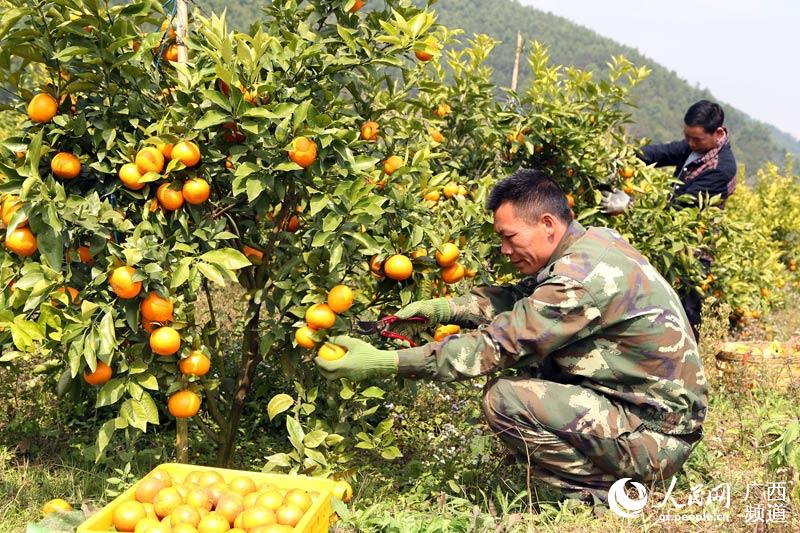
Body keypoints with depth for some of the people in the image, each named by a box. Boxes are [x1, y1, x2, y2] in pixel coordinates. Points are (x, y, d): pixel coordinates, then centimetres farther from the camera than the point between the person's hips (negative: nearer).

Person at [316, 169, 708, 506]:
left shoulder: (582, 277, -25)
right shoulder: (595, 241, 3)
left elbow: (495, 345, -24)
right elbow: (519, 298, 7)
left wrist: (383, 363, -21)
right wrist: (442, 307, -6)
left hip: (655, 437, -10)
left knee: (502, 398, -19)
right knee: (529, 349, 13)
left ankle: (601, 491, -3)